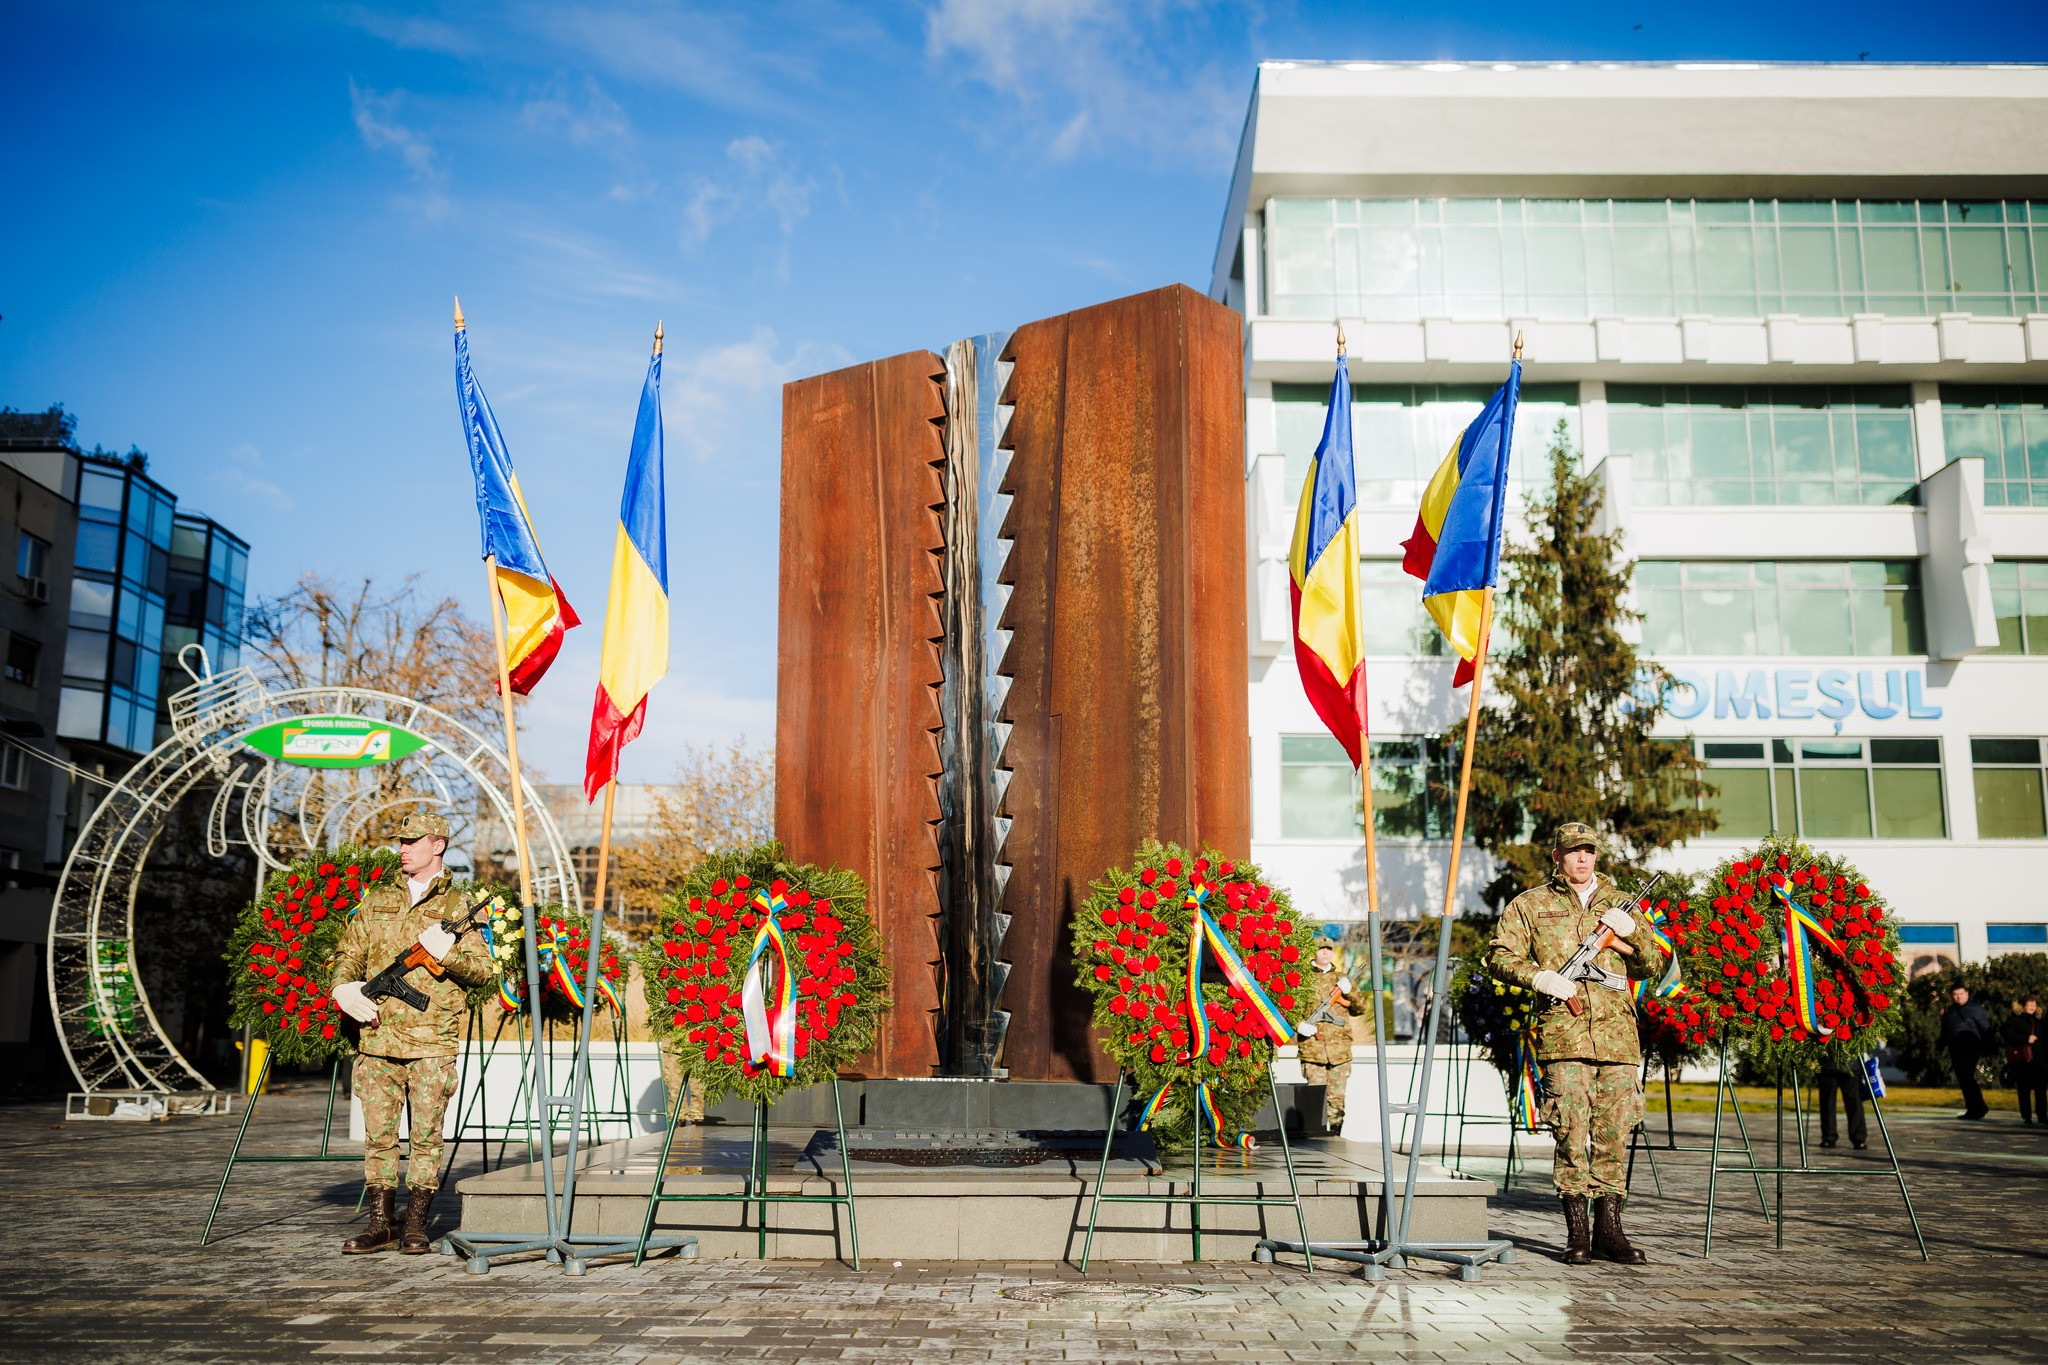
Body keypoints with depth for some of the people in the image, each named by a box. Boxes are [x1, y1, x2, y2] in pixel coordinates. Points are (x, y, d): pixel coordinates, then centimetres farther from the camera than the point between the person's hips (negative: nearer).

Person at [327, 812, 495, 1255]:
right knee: (377, 1132, 5)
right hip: (378, 1036, 3)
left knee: (426, 1134, 0)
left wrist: (446, 953, -17)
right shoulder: (377, 900, 15)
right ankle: (380, 1223, 14)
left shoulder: (456, 906, 4)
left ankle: (415, 1226, 9)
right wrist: (344, 988, -2)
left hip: (432, 1040, -3)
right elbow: (349, 954, 18)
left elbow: (483, 970, 0)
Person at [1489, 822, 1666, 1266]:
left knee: (1614, 1134, 4)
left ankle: (1609, 1230, 12)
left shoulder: (1621, 904, 18)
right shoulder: (1529, 905, 10)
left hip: (1618, 1034, 3)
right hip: (1563, 1035, -3)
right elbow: (1500, 956, 5)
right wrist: (1539, 977, -12)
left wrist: (1630, 930, -2)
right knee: (1571, 1133, -6)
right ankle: (1577, 1232, 1)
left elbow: (1653, 966, 17)